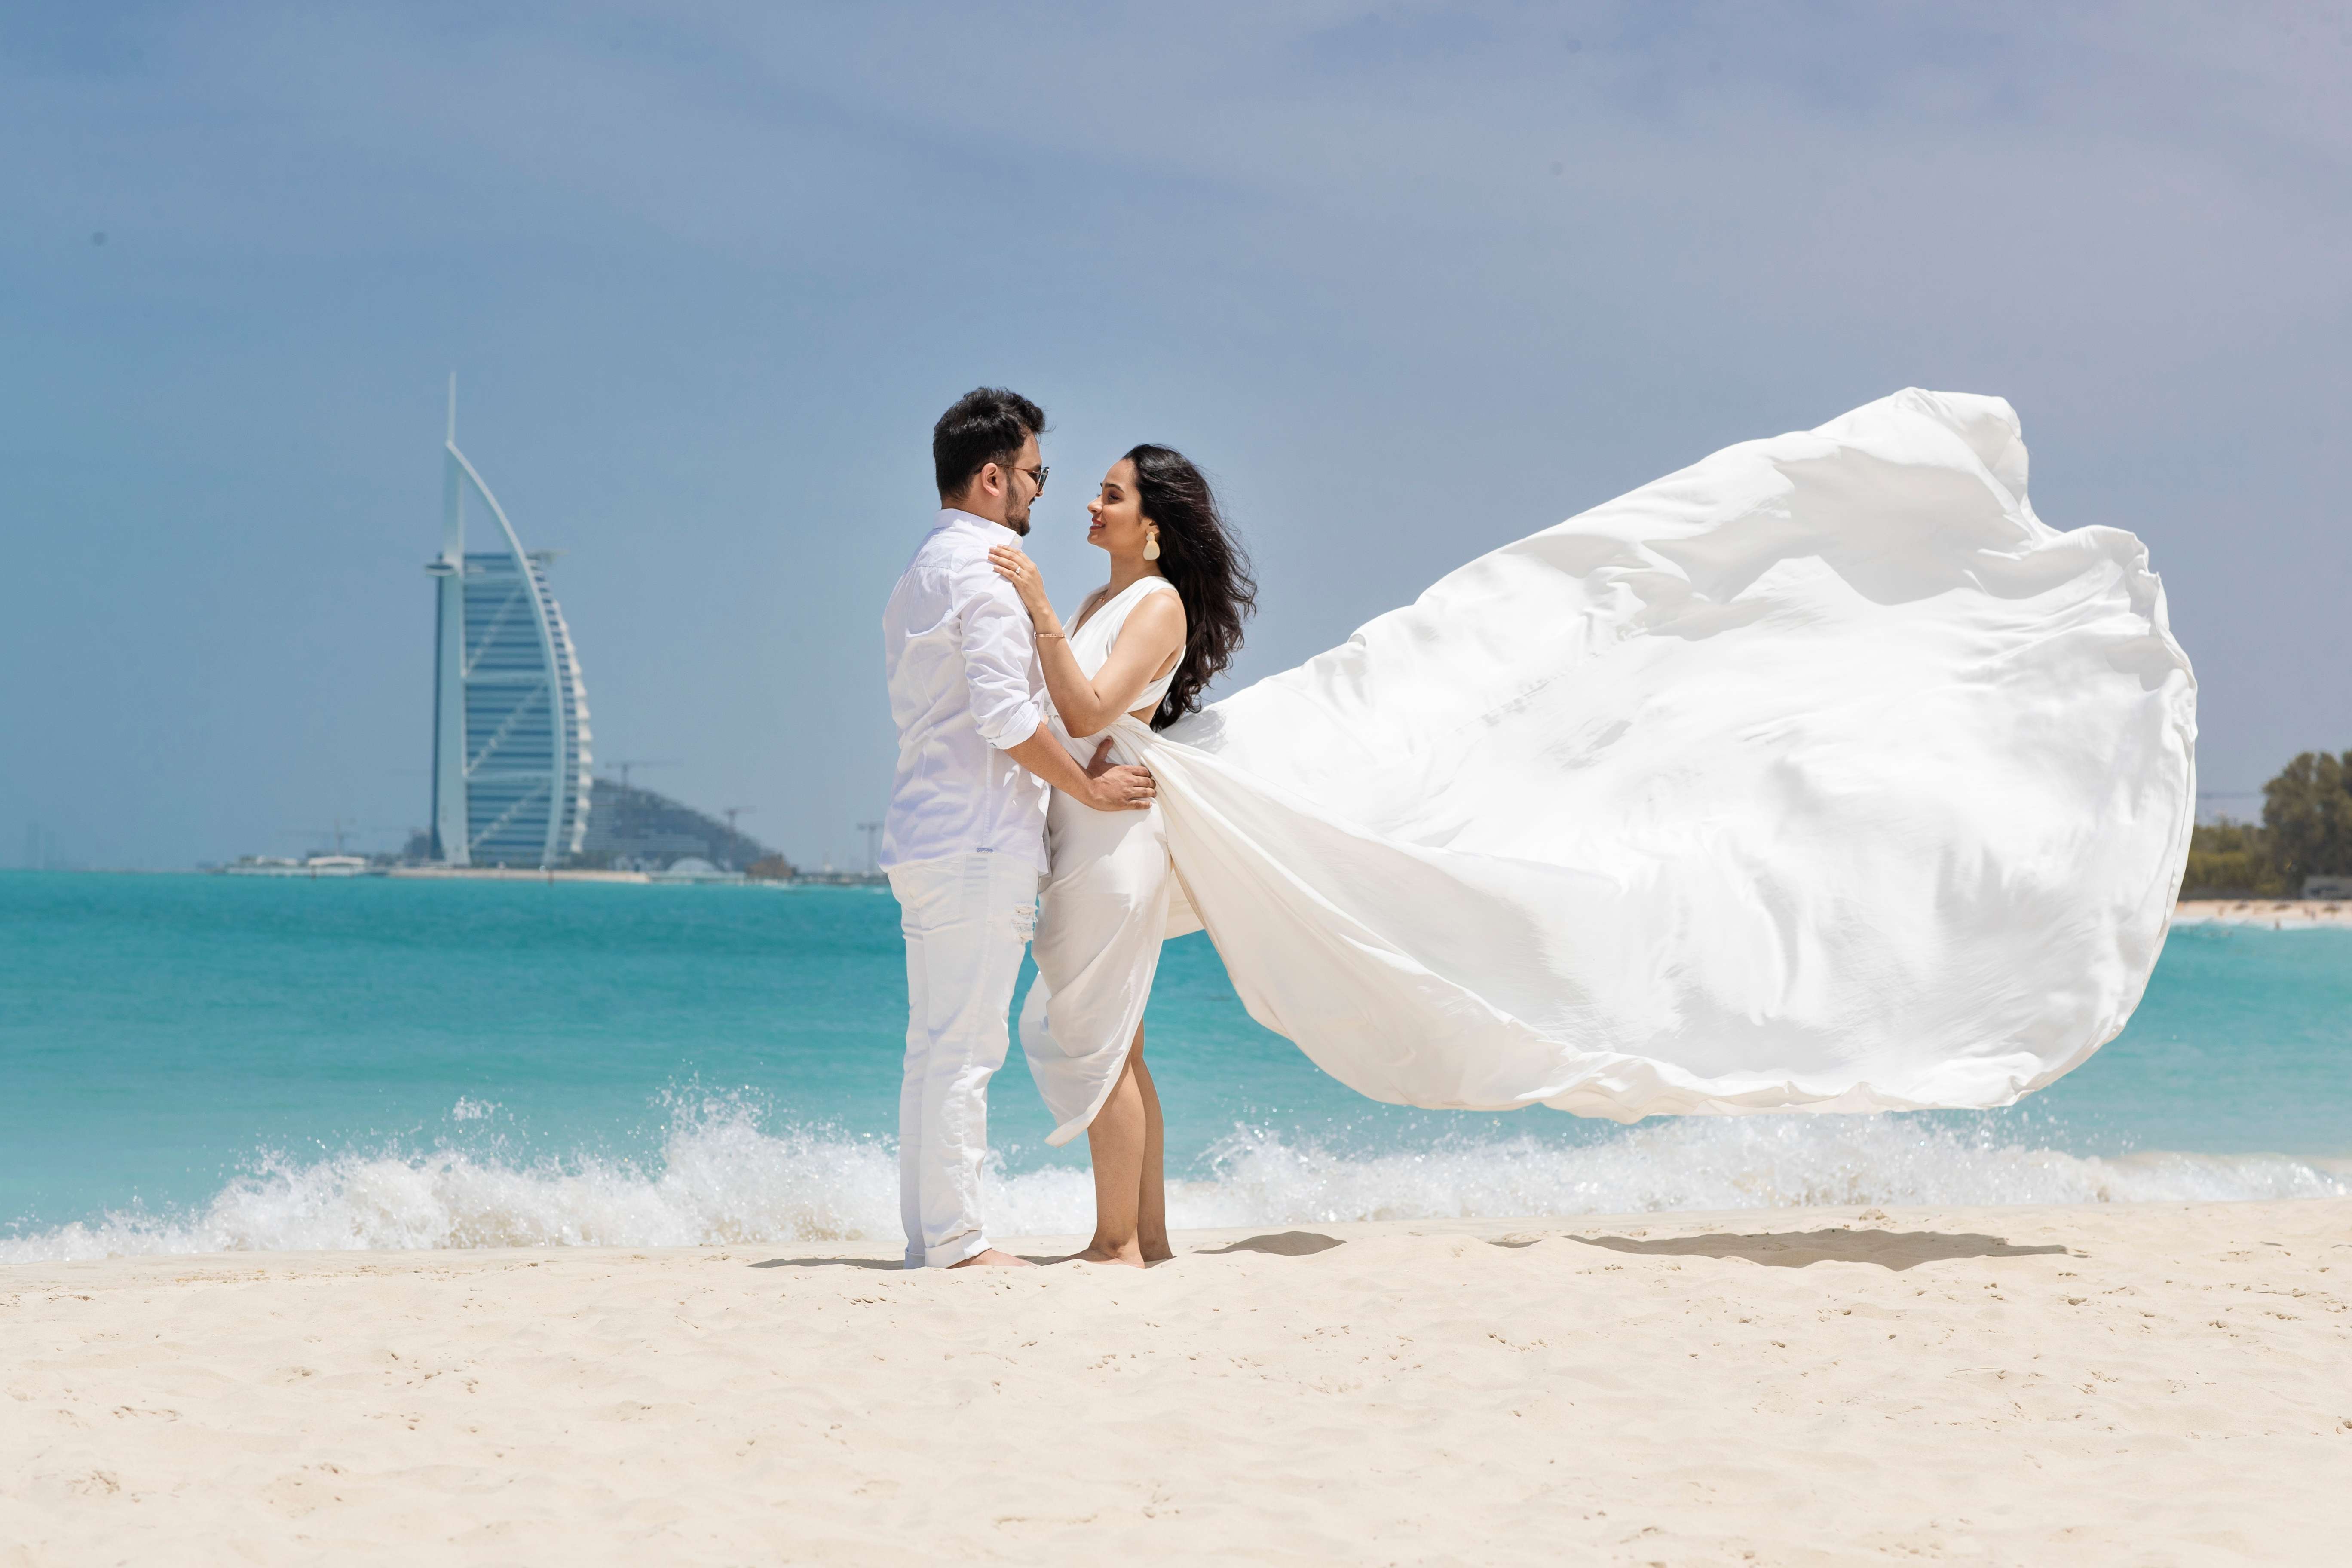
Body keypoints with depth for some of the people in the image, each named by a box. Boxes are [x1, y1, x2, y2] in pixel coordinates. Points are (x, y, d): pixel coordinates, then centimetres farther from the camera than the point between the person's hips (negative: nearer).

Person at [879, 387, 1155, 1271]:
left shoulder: (922, 571, 20)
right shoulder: (983, 569, -12)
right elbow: (1006, 715, -19)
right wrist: (1087, 785, -7)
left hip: (929, 834, 10)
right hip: (978, 842, -10)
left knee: (935, 1047, 10)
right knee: (965, 1047, -9)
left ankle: (929, 1235, 13)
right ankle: (956, 1241, -8)